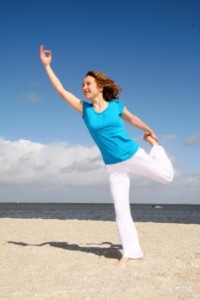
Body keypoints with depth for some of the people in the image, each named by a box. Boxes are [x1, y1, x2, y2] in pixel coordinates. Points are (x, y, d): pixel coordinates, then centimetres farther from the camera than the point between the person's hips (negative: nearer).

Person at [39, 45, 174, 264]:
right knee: (120, 210, -1)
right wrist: (47, 66, -7)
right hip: (114, 167, 1)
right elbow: (61, 91, -7)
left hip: (134, 156, 0)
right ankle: (131, 251, 10)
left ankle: (154, 144, 34)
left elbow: (131, 118, 15)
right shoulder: (85, 109, -3)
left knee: (166, 176, 7)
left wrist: (149, 130, 29)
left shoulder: (115, 105, -5)